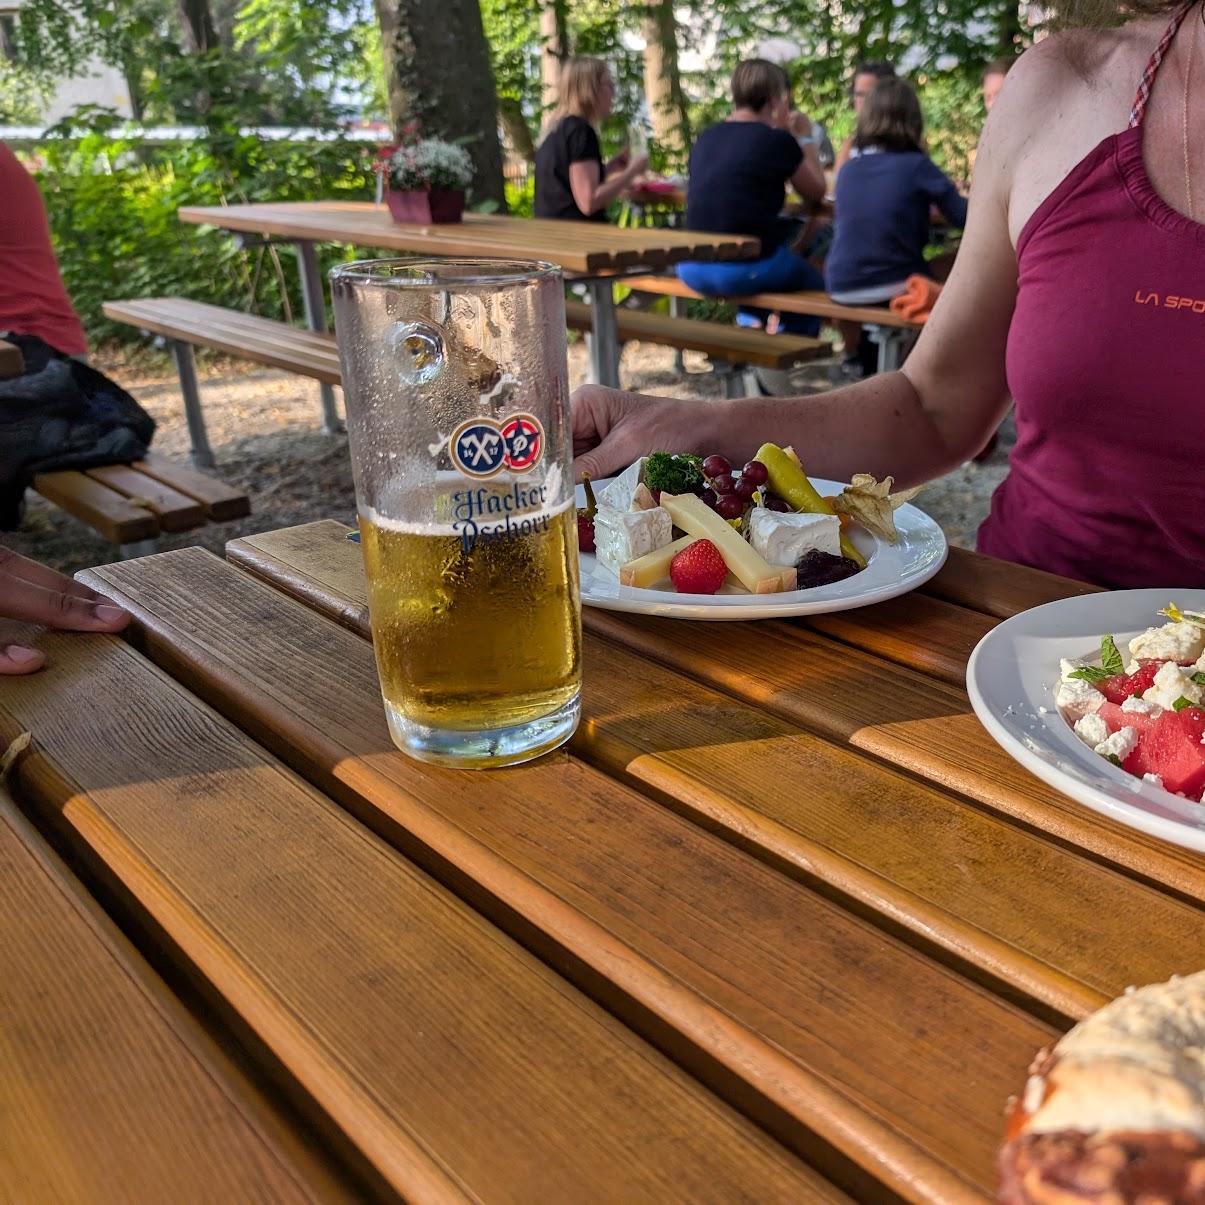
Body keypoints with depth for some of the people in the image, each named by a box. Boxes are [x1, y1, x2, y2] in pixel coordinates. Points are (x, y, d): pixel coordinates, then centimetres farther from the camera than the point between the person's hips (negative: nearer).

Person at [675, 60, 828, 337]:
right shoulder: (778, 141, -7)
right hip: (744, 270, -6)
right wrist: (805, 137, 18)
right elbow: (816, 191, 7)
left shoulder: (705, 138, 10)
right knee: (814, 287, 23)